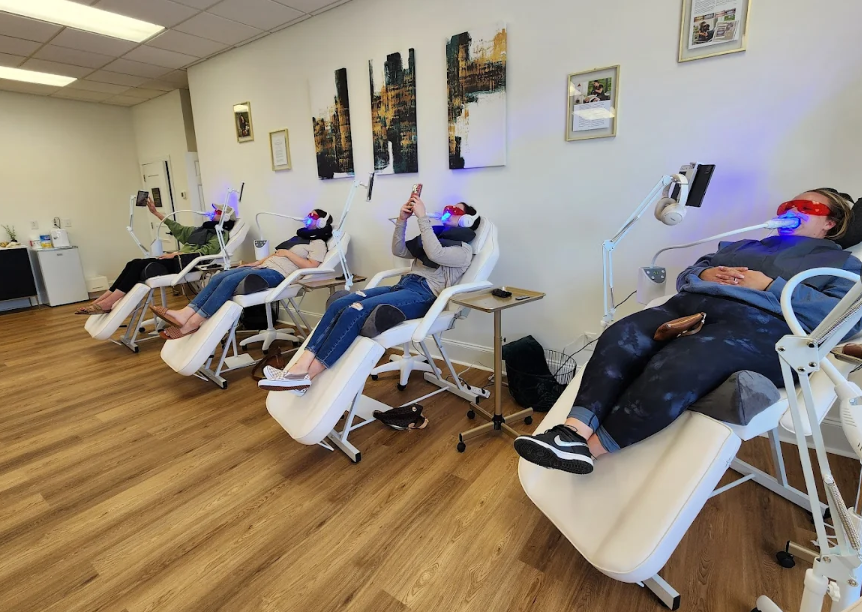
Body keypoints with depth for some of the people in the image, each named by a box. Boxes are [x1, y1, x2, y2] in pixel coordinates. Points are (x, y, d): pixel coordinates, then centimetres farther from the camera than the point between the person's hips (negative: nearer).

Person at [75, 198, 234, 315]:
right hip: (179, 260, 8)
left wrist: (176, 254, -17)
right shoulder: (200, 229, 29)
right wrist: (156, 212, 31)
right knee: (134, 264, -11)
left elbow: (207, 251, -12)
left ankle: (106, 304, -23)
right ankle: (100, 301, -16)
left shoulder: (222, 234, 2)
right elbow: (178, 228, 31)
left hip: (188, 263, -8)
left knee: (140, 265, -21)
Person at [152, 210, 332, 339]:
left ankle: (192, 324, -26)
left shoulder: (318, 243, 5)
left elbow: (311, 266, -12)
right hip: (264, 267, 9)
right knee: (218, 277, -13)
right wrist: (256, 262, 16)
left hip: (277, 274, -9)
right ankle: (184, 314, -24)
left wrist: (287, 253, -6)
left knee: (230, 281, -27)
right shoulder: (298, 237, 32)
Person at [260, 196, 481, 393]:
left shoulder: (463, 250, 4)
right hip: (402, 286, 7)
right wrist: (402, 220, 8)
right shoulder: (437, 235, 27)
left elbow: (435, 254, -17)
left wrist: (422, 217, -13)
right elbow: (398, 251, 21)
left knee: (355, 311, -29)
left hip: (423, 295, -7)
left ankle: (308, 376, -26)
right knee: (338, 305, -18)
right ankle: (300, 367, -27)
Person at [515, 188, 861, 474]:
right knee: (618, 340, -28)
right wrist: (705, 274, 6)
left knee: (676, 367, -37)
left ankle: (589, 449, -31)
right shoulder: (742, 246, 37)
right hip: (694, 306, 5)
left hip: (760, 327, -5)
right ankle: (575, 430, -37)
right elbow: (685, 276, 28)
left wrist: (771, 287, -5)